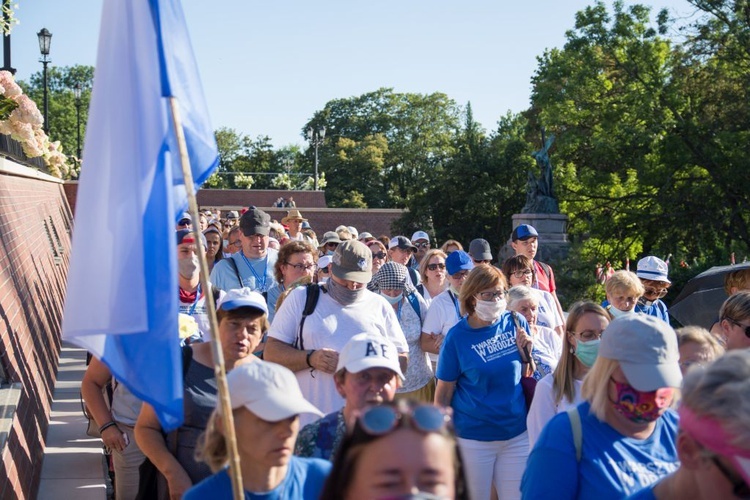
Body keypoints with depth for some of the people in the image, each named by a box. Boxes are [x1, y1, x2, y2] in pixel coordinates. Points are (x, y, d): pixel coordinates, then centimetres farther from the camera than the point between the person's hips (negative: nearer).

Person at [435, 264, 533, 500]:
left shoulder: (516, 323, 0)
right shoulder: (457, 337, -9)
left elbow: (526, 374, 12)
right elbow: (444, 392, -6)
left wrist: (526, 353, -8)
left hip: (517, 434, 3)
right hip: (474, 438, -3)